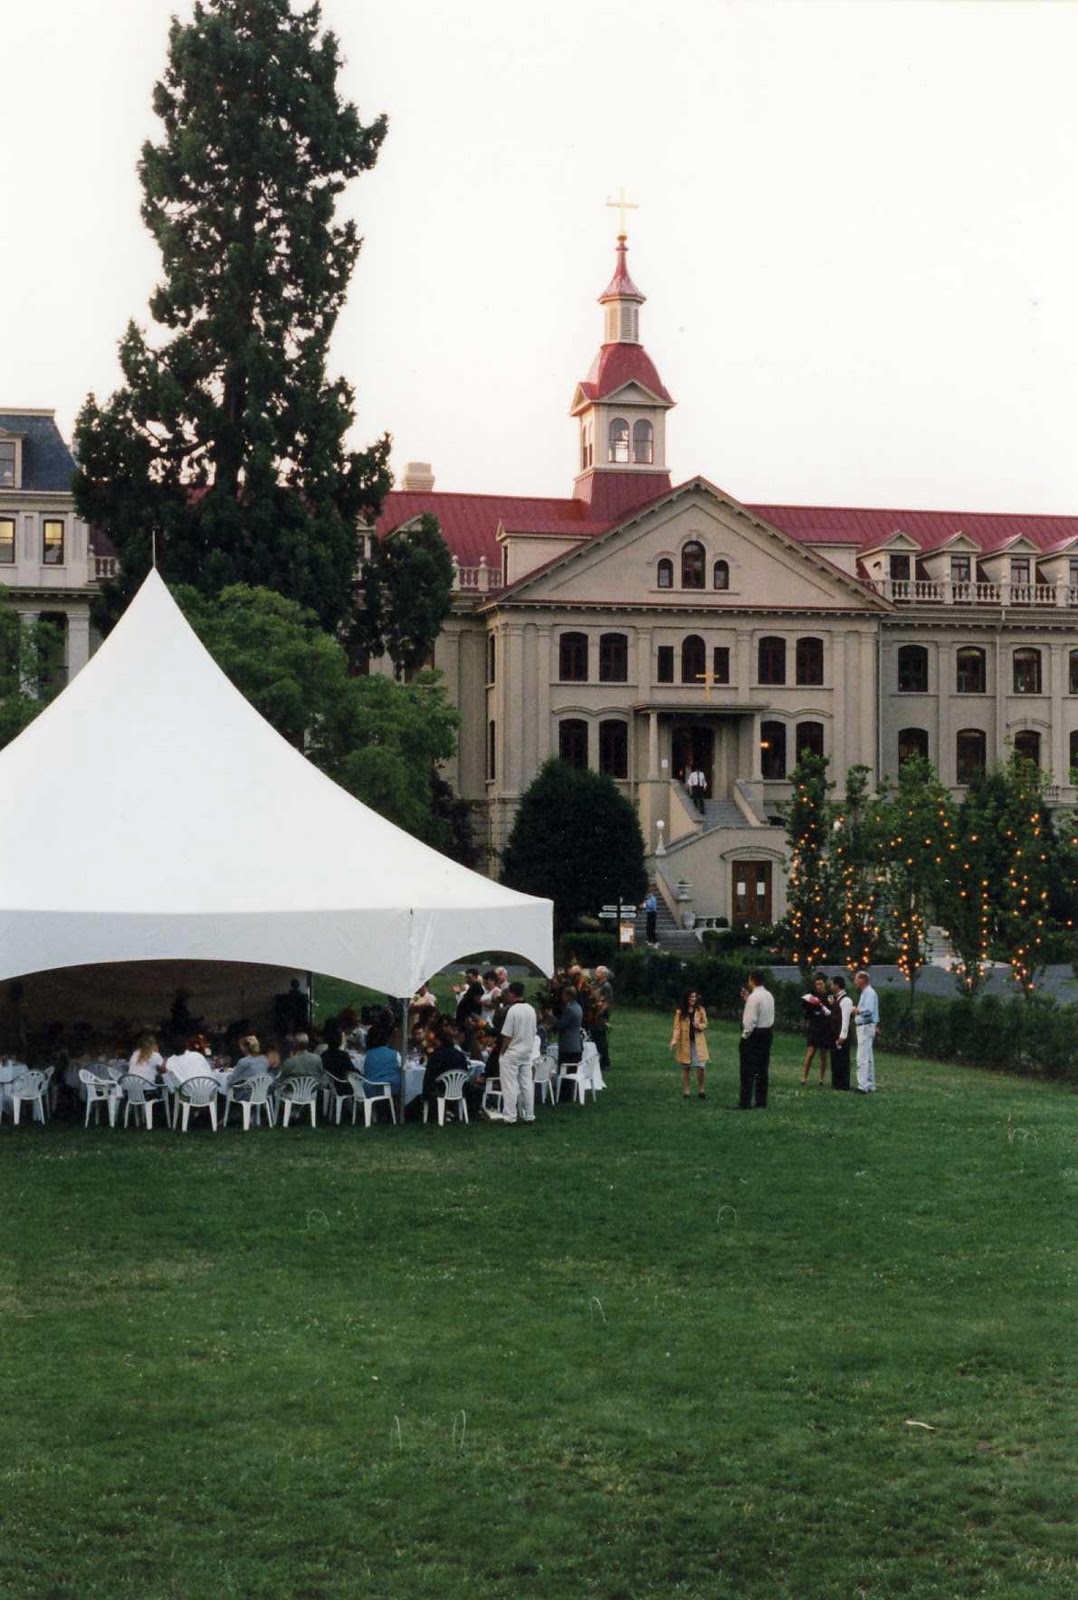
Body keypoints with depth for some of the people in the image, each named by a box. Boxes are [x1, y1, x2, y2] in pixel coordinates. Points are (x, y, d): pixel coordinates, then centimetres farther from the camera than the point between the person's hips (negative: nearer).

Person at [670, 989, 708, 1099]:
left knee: (701, 1067, -9)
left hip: (698, 1042, 1)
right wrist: (674, 1040, -19)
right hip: (685, 1043, -1)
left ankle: (701, 1090, 7)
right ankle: (685, 1092, 15)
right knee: (686, 1068, 6)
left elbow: (705, 1024, 10)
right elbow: (677, 1027, -6)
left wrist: (699, 1025, -14)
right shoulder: (680, 1012, -1)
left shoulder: (700, 1010, 4)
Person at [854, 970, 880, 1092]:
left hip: (866, 1027, -11)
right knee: (869, 1058, 13)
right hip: (864, 1027, 11)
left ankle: (863, 1086, -17)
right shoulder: (864, 992, 17)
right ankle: (870, 1086, 18)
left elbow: (869, 1010, -26)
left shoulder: (869, 992, -15)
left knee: (862, 1058, -13)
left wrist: (858, 1011, -12)